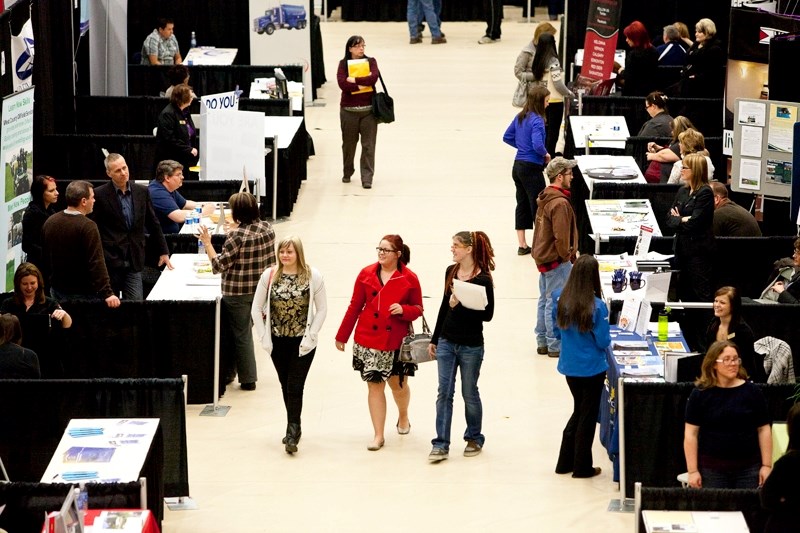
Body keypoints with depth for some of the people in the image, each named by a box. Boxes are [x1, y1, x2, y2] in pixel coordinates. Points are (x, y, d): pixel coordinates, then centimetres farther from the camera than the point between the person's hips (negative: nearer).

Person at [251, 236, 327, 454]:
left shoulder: (313, 276, -9)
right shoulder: (269, 276, -3)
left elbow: (322, 309, -4)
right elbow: (256, 308, 1)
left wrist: (310, 337, -11)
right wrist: (264, 337, -4)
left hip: (302, 341, -3)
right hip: (278, 340, 3)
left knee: (295, 386, -8)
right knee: (285, 385, 11)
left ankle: (293, 432, -4)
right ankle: (294, 427, 25)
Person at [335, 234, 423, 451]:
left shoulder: (409, 279, -3)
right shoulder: (366, 274, 1)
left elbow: (418, 309, 4)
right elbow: (354, 307, 7)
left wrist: (403, 310, -19)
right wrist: (342, 336, 8)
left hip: (397, 341, -1)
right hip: (368, 340, 1)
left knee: (397, 383, 10)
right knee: (374, 385, 1)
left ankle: (403, 417, 43)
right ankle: (378, 436, 7)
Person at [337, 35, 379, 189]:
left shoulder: (370, 61, 4)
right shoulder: (343, 64, 2)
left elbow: (374, 77, -14)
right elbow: (342, 84, -14)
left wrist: (354, 80, -15)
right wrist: (362, 84, -17)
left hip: (369, 109, 0)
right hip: (349, 110, 0)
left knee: (368, 145, -4)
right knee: (348, 143, 11)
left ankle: (367, 178, -3)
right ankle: (347, 173, 30)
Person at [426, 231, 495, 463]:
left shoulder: (483, 279, -14)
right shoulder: (451, 271, 3)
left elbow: (488, 314, -14)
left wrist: (460, 305, -26)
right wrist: (434, 339, 14)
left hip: (471, 346, -5)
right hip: (447, 341, 5)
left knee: (469, 393, 8)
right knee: (444, 393, 3)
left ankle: (474, 439, 27)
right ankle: (441, 445, 6)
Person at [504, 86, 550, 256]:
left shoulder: (520, 117, 7)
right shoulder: (536, 120, -19)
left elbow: (507, 137, 15)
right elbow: (538, 144, -29)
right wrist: (546, 154, -10)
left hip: (518, 166, 8)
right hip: (532, 168, -8)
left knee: (522, 205, 13)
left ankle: (522, 245, 16)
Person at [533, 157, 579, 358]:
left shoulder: (544, 198, 7)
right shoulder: (560, 203, -23)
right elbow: (561, 236, -25)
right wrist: (567, 255, -8)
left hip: (543, 256, 10)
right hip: (557, 260, -10)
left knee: (544, 300, 16)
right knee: (555, 303, -2)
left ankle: (542, 342, 24)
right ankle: (555, 345, 4)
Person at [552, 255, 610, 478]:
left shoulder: (561, 299, -8)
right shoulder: (597, 306, -22)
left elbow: (557, 332, 4)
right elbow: (604, 341, -15)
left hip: (569, 366, 5)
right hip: (591, 368, -5)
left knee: (578, 411, 22)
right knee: (588, 416, 11)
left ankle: (565, 463, 27)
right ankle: (582, 466, 19)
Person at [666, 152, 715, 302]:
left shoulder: (705, 193, -12)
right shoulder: (682, 191, 13)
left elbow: (694, 223, -19)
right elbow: (669, 218, 8)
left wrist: (677, 220, -4)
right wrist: (682, 220, -10)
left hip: (698, 251, -8)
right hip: (682, 248, 8)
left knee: (701, 295, -5)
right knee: (683, 294, 11)